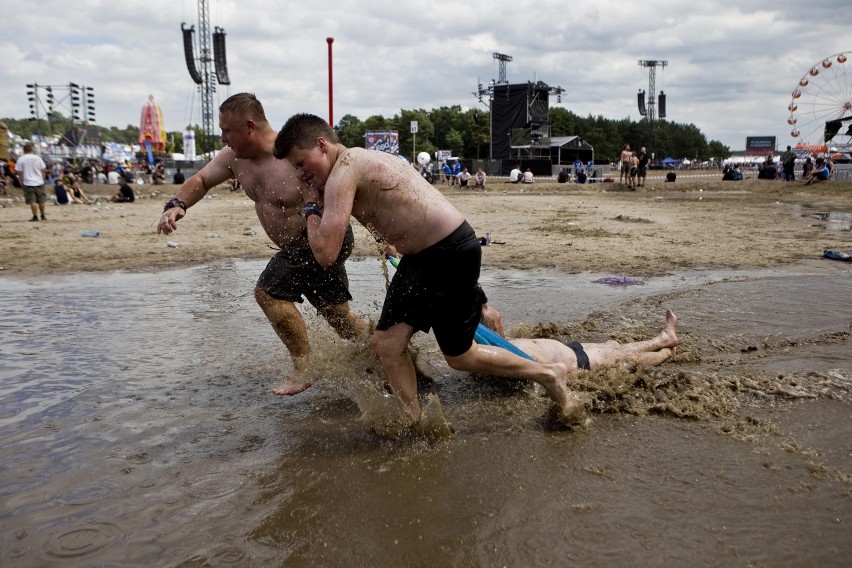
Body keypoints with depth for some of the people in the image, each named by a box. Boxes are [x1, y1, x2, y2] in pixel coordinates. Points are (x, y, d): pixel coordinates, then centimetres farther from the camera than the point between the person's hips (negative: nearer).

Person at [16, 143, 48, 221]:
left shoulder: (21, 159, -5)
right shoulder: (37, 158, 1)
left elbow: (19, 172, -3)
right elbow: (43, 170, 5)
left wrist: (22, 182, 7)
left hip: (28, 183, -2)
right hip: (39, 182, 2)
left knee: (32, 201, -1)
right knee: (41, 200, 11)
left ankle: (35, 216, -4)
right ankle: (43, 216, 19)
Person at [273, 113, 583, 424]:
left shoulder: (344, 171, -20)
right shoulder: (358, 162, 11)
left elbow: (325, 252, -25)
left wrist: (311, 206, -9)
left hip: (452, 252, -10)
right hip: (419, 256, 10)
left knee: (459, 356, 6)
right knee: (387, 344, 5)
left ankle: (548, 374, 24)